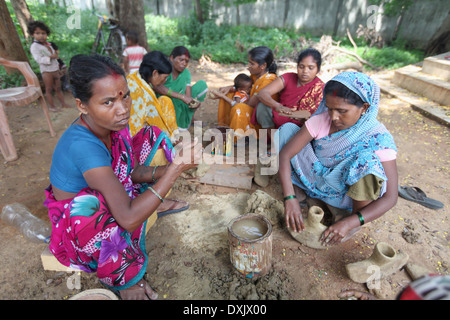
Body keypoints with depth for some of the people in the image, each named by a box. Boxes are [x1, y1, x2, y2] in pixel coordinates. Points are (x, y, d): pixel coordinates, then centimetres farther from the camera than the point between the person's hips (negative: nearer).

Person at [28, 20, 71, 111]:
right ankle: (51, 106, 9)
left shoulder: (48, 44, 13)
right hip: (47, 71, -6)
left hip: (55, 70, 6)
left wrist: (58, 69, 22)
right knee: (49, 89, 2)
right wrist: (51, 57, -31)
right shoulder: (34, 46, -11)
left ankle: (63, 103, 17)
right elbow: (38, 59, -23)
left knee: (58, 88, 11)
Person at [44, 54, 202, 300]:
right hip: (75, 224, -5)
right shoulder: (83, 144, -39)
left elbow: (132, 171, -8)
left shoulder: (113, 122, -16)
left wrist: (166, 171, -28)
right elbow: (129, 219, -44)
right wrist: (176, 169, -43)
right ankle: (122, 281, -11)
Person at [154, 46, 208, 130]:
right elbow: (157, 87, -38)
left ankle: (189, 119, 2)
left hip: (178, 105, 5)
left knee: (202, 84, -4)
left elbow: (188, 96, -11)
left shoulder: (185, 73, -1)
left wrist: (193, 103, -36)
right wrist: (182, 96, -44)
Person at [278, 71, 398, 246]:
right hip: (318, 181, 2)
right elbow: (285, 154, -22)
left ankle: (354, 216, -11)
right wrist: (290, 198, -32)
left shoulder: (378, 138, -23)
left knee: (369, 160, -36)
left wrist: (351, 222, -37)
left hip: (350, 195, -2)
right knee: (287, 129, -13)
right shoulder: (321, 121, -17)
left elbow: (390, 197, -24)